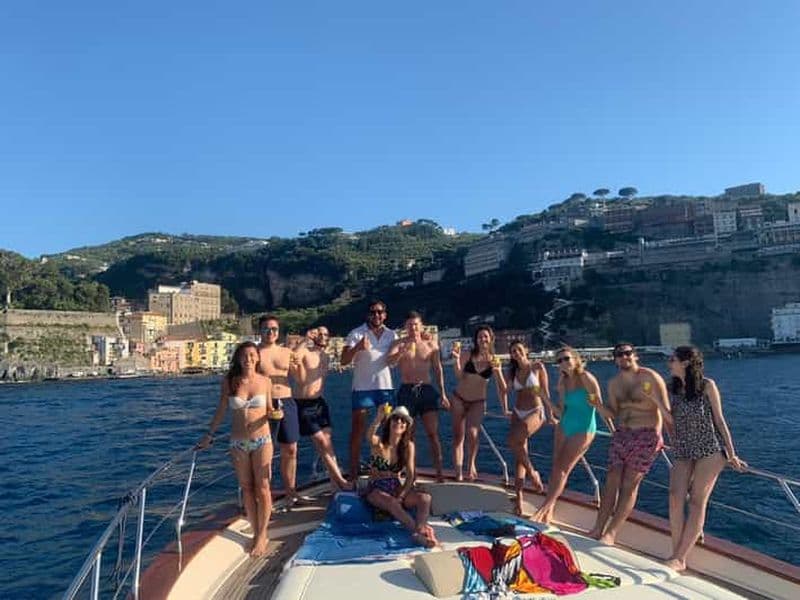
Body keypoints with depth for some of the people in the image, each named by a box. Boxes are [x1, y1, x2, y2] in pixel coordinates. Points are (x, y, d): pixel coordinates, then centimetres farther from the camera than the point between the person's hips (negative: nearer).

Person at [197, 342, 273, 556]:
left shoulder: (265, 381, -4)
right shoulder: (229, 381, -3)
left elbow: (269, 410, 6)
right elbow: (221, 411, 7)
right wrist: (209, 434, 10)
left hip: (261, 440, -1)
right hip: (238, 442, 1)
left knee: (262, 488, 1)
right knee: (246, 489, 8)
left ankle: (262, 536, 13)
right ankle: (256, 534, 20)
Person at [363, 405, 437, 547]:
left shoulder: (408, 445, 2)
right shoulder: (378, 442, -8)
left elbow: (410, 475, -1)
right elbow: (369, 436, -34)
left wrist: (401, 496, -18)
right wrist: (378, 420, -56)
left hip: (397, 488, 4)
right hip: (376, 490, -4)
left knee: (425, 498, -26)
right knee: (392, 503, -38)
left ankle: (419, 532, -44)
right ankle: (418, 530, -47)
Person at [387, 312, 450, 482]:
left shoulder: (431, 344, 8)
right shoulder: (400, 344, 3)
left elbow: (438, 370, 13)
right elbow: (389, 361, -14)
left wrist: (443, 393, 10)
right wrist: (403, 350, -33)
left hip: (427, 390, 1)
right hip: (407, 390, -1)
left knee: (433, 433, -2)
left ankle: (439, 473, 4)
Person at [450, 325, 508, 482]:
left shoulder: (494, 361, -6)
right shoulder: (467, 355, -8)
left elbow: (502, 387, -2)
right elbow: (459, 376, -15)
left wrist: (505, 410, -4)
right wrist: (457, 359, -30)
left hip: (478, 402, -1)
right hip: (458, 399, 1)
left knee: (472, 433, -19)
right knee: (458, 436, 3)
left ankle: (471, 464, 8)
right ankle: (459, 473, 12)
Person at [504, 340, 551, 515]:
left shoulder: (537, 367, -3)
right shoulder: (512, 371, 9)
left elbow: (545, 392, -3)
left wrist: (551, 412, -7)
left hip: (535, 412, -5)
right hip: (517, 412, 5)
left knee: (513, 441, -28)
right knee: (519, 454, 2)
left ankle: (532, 472, -5)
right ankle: (518, 496, 3)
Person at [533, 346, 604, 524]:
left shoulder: (586, 378, -15)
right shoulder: (563, 381, 4)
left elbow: (600, 404, -14)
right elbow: (560, 411, 5)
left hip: (583, 430, -6)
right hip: (563, 427, 6)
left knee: (563, 469, -4)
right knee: (556, 467, 5)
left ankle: (545, 508, 2)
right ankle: (548, 512, 14)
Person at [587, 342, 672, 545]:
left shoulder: (650, 378, -11)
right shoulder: (614, 383, 8)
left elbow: (665, 410, -16)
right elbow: (612, 414, 9)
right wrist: (598, 406, -11)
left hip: (646, 436, -5)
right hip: (621, 434, 5)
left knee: (629, 484, -4)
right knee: (612, 480, 1)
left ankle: (611, 533, 0)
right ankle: (598, 529, 6)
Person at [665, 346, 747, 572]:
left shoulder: (707, 385, -7)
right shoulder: (672, 388, 4)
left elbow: (719, 420, -2)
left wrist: (731, 454, 0)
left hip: (709, 451, -4)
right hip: (683, 452, 4)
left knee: (697, 502, -3)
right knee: (675, 498, -9)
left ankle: (680, 558, -1)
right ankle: (676, 555, 0)